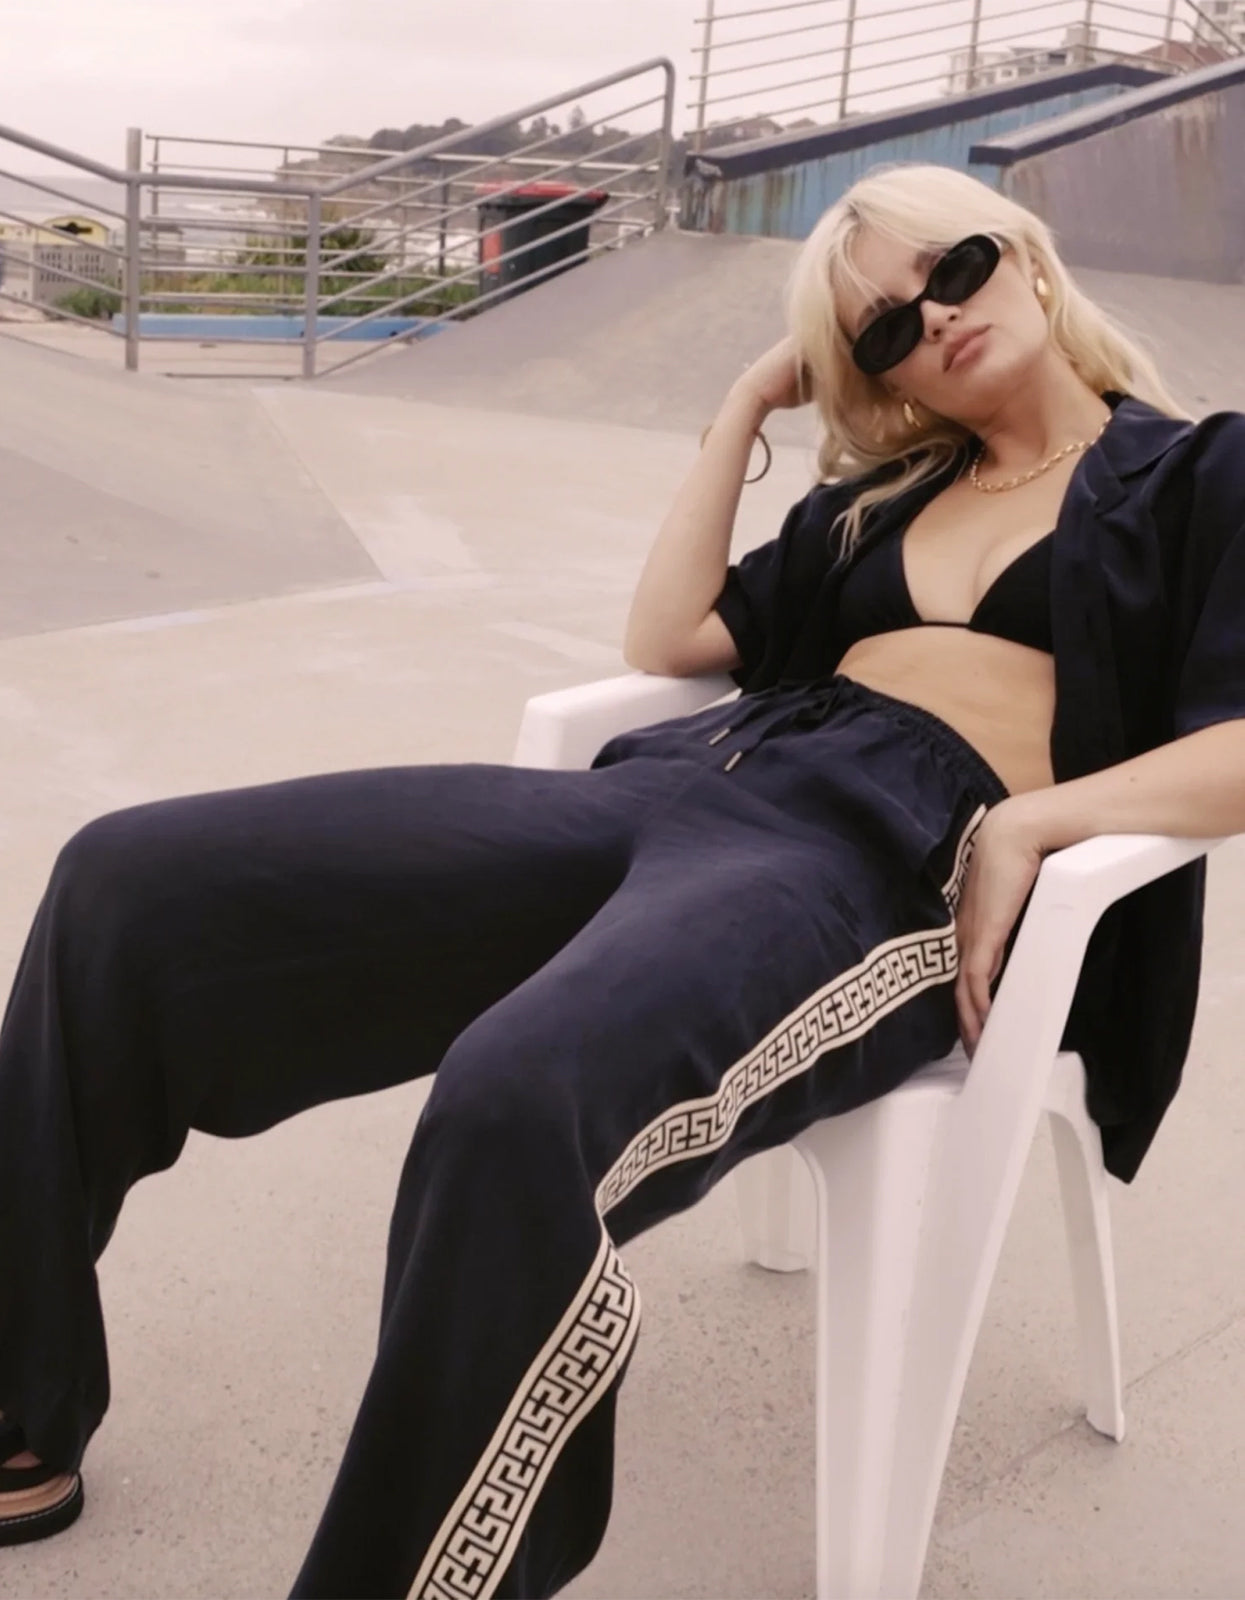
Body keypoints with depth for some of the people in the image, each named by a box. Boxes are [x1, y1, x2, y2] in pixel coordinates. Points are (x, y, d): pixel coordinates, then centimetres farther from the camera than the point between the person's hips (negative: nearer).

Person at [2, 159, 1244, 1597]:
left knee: (517, 1109, -42)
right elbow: (665, 642, 22)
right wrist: (746, 406, 23)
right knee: (130, 882, -6)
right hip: (679, 783, 7)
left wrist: (1029, 822, -16)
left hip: (896, 860, -6)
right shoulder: (882, 496, 28)